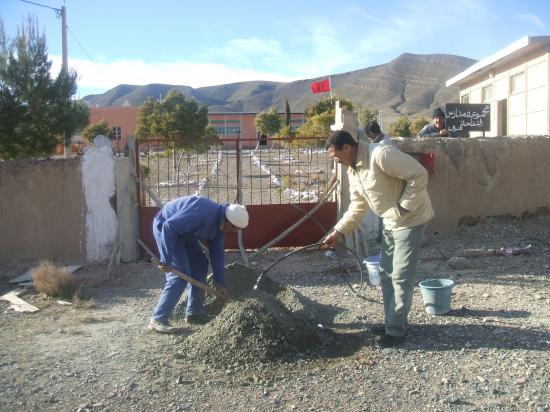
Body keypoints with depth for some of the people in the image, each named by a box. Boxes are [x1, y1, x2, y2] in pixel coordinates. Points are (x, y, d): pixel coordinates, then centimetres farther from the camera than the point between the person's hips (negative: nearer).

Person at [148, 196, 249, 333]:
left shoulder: (219, 223, -3)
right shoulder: (204, 214, -33)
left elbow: (216, 253, 3)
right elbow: (169, 227, -34)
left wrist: (220, 283, 0)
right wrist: (166, 259, -30)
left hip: (183, 232, 10)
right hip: (165, 228, -10)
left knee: (200, 265, 9)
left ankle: (194, 312, 18)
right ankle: (158, 319, -10)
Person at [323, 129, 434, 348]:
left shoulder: (381, 154, -25)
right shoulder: (353, 170, 4)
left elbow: (419, 175, -26)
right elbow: (357, 206, 12)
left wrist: (403, 207, -23)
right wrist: (338, 232, 7)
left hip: (410, 219, -9)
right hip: (391, 222, 9)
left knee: (401, 276, -5)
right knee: (386, 274, 14)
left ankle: (396, 330, 6)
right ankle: (392, 322, 27)